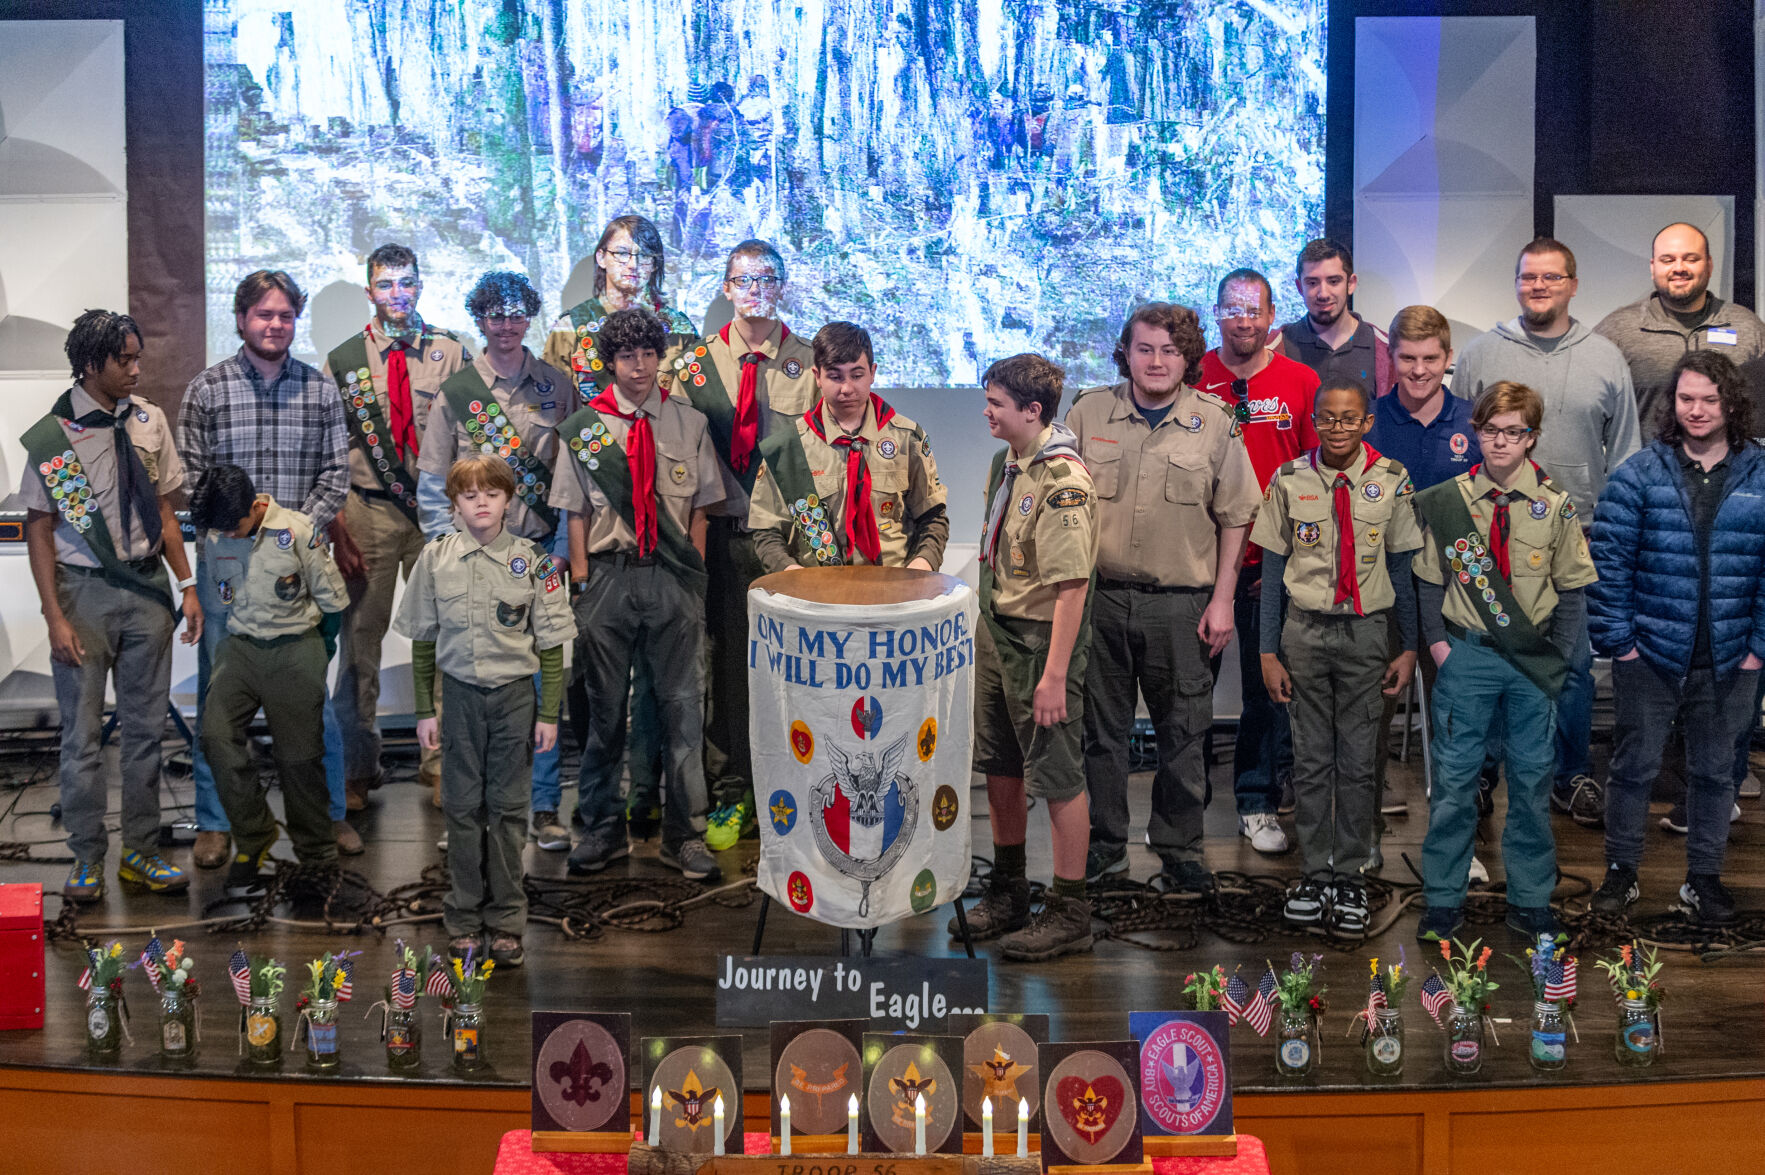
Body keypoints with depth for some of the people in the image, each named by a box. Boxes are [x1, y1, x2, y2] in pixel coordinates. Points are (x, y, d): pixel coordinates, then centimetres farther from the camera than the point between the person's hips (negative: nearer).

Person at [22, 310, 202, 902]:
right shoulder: (52, 436, -8)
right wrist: (54, 615, -10)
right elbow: (38, 530, -5)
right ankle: (87, 859, 16)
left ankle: (140, 852, 20)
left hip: (147, 587, 4)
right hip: (85, 590, -4)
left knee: (146, 725, 9)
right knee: (83, 731, 3)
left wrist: (187, 584, 6)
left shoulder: (148, 420, 4)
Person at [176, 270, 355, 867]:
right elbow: (190, 478, 0)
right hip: (225, 565, 0)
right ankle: (214, 822, 15)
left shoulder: (320, 390, 5)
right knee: (219, 694, 5)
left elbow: (335, 476, 2)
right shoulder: (206, 390, 2)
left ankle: (330, 812, 18)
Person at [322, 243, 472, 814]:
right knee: (361, 638, 3)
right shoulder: (342, 360, 6)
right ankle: (359, 767, 14)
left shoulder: (451, 352, 6)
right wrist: (336, 525, -2)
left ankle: (439, 758, 15)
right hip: (368, 511, 0)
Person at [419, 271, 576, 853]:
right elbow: (432, 485, 4)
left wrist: (563, 552, -3)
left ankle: (545, 808, 8)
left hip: (543, 553, 0)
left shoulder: (558, 387, 7)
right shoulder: (456, 391, 5)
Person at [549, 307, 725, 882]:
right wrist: (581, 578, 0)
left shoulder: (688, 423, 7)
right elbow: (576, 511, 6)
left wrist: (695, 575, 2)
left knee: (682, 704, 1)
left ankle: (684, 834, 11)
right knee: (604, 706, 7)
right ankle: (601, 828, 21)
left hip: (673, 577, 0)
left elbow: (699, 507, 8)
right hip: (608, 574, 0)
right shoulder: (585, 426, 5)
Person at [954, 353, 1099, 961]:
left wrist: (1055, 675, -25)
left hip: (1042, 638, -9)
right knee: (1000, 768, 17)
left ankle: (1069, 912, 13)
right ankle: (1007, 892, 32)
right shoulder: (1005, 462, 8)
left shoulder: (1063, 481, -21)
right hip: (995, 631, 9)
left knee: (1057, 778, 1)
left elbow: (1072, 586, -24)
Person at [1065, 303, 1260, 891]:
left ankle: (1180, 849, 20)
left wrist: (1222, 600, -1)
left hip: (1183, 601, -1)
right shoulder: (1088, 412, 3)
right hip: (1100, 595, 1)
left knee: (1183, 731, 6)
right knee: (1101, 726, 9)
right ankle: (1104, 844, 23)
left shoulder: (1214, 423, 1)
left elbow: (1235, 518, 4)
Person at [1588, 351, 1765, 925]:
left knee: (1714, 770, 13)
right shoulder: (1640, 473, -3)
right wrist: (1616, 638, -9)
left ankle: (1704, 876, 28)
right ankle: (1621, 871, 23)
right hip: (1650, 655, -1)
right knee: (1634, 765, 8)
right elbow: (1608, 560, -5)